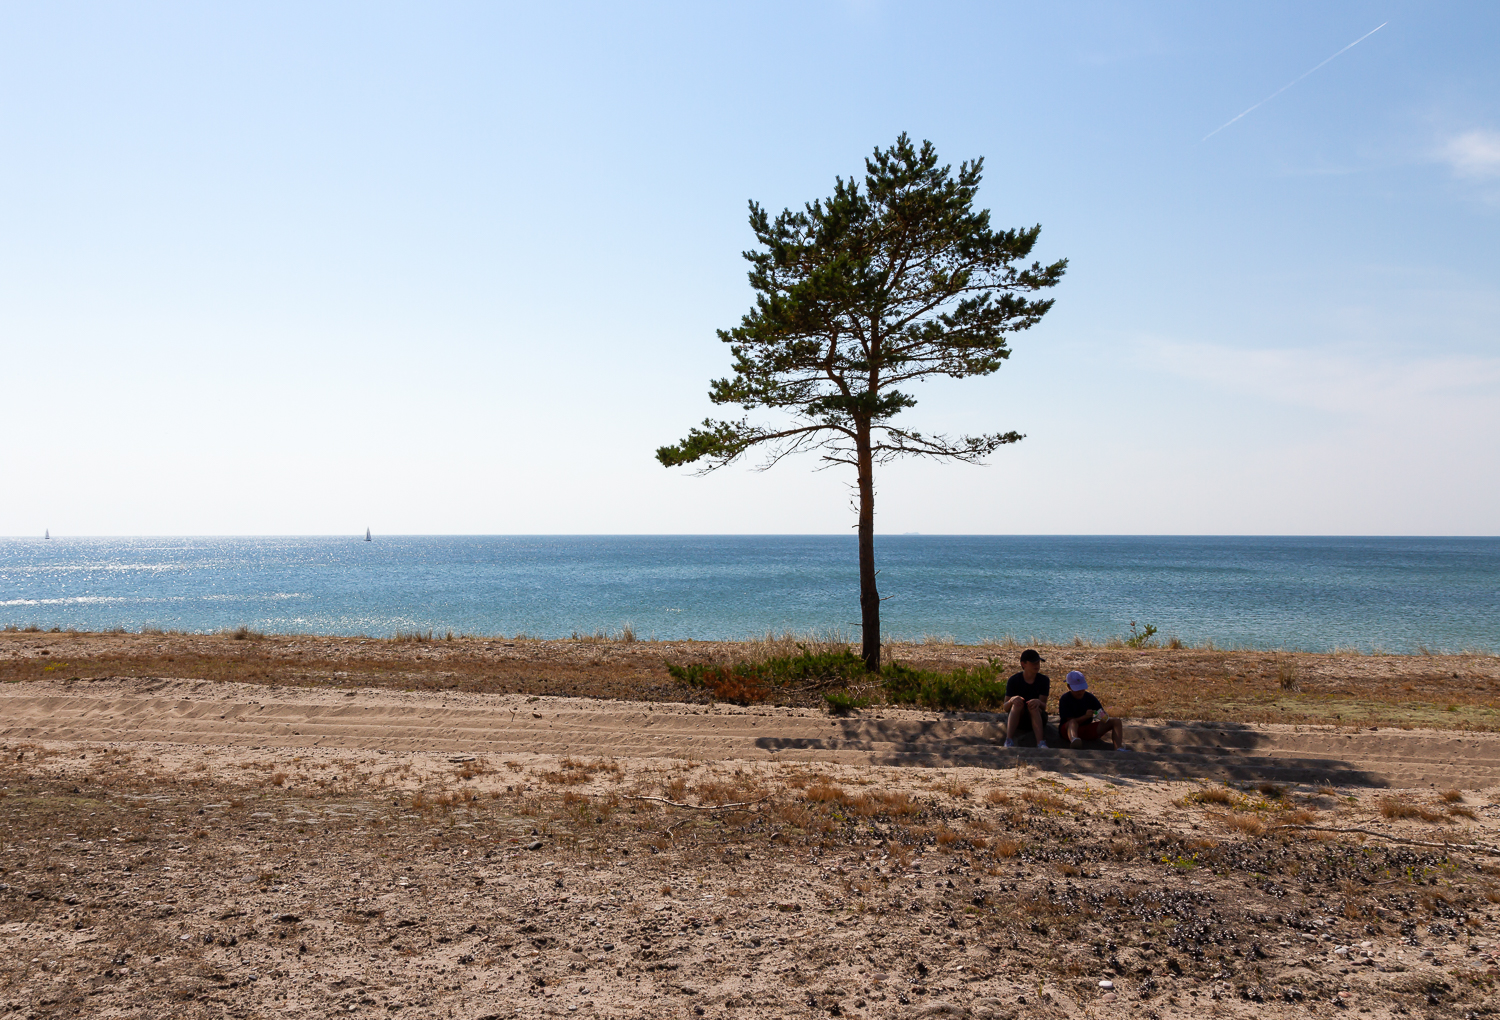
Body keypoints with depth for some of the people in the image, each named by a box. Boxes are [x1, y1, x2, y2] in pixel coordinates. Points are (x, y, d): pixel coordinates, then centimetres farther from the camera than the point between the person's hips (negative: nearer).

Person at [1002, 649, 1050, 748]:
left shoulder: (1043, 680, -3)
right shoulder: (1013, 680, -7)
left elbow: (1044, 706, -12)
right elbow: (1005, 708, -11)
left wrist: (1039, 703, -37)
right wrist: (1011, 700, -36)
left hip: (1037, 718, 1)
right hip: (1016, 718, 0)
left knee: (1033, 707, -31)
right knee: (1017, 703, -31)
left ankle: (1041, 743, -47)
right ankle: (1009, 741, -47)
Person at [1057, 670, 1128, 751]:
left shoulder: (1090, 697, 8)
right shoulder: (1065, 699, -7)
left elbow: (1102, 713, 4)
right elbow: (1070, 720, -15)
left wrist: (1104, 716, -21)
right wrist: (1086, 716, -30)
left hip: (1088, 729, 6)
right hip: (1068, 729, -6)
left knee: (1116, 722, -8)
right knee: (1072, 722, -43)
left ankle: (1119, 747, -37)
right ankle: (1074, 741, -81)